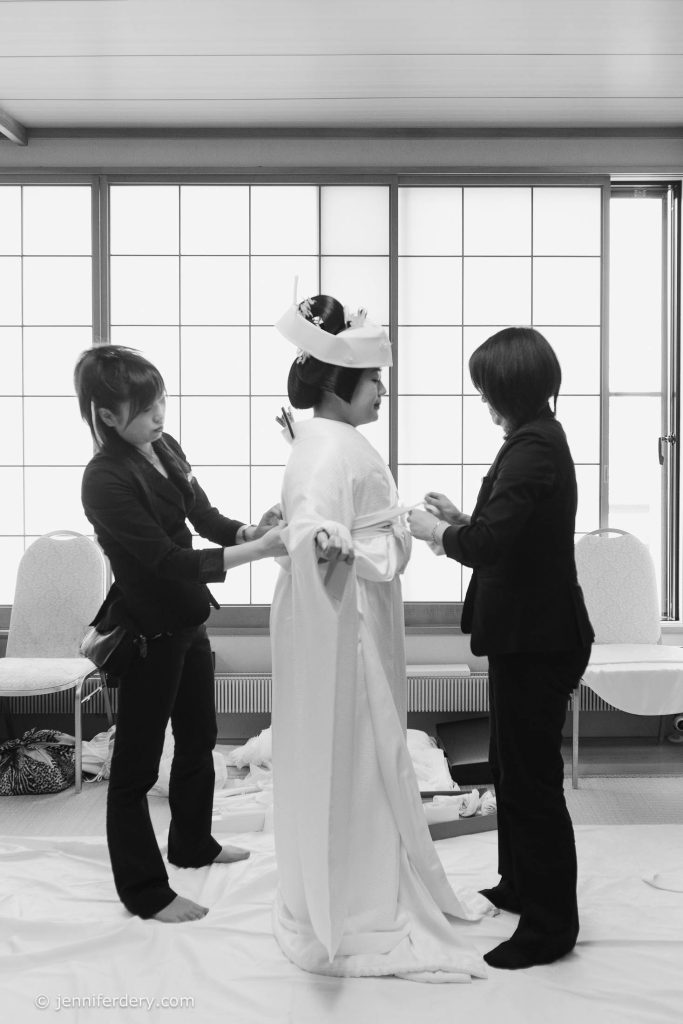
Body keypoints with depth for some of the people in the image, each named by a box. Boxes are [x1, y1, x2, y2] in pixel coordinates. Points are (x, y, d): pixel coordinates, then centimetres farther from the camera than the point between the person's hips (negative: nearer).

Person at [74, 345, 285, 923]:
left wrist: (249, 531, -13)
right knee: (136, 765, 6)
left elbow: (204, 518, 7)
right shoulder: (106, 480, -24)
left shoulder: (164, 448, 0)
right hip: (147, 631, -9)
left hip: (187, 620, 9)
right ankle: (145, 892, 20)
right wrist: (259, 550, -29)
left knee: (199, 739, 24)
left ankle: (193, 845, 46)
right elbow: (171, 561, -27)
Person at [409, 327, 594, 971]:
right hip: (529, 632, 10)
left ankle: (550, 924, 14)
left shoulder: (533, 450, -22)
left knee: (531, 779, 1)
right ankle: (519, 887, 38)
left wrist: (435, 532, -12)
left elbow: (487, 545, -29)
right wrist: (460, 519, 8)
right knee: (513, 767, 22)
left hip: (535, 639, -10)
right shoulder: (538, 441, 10)